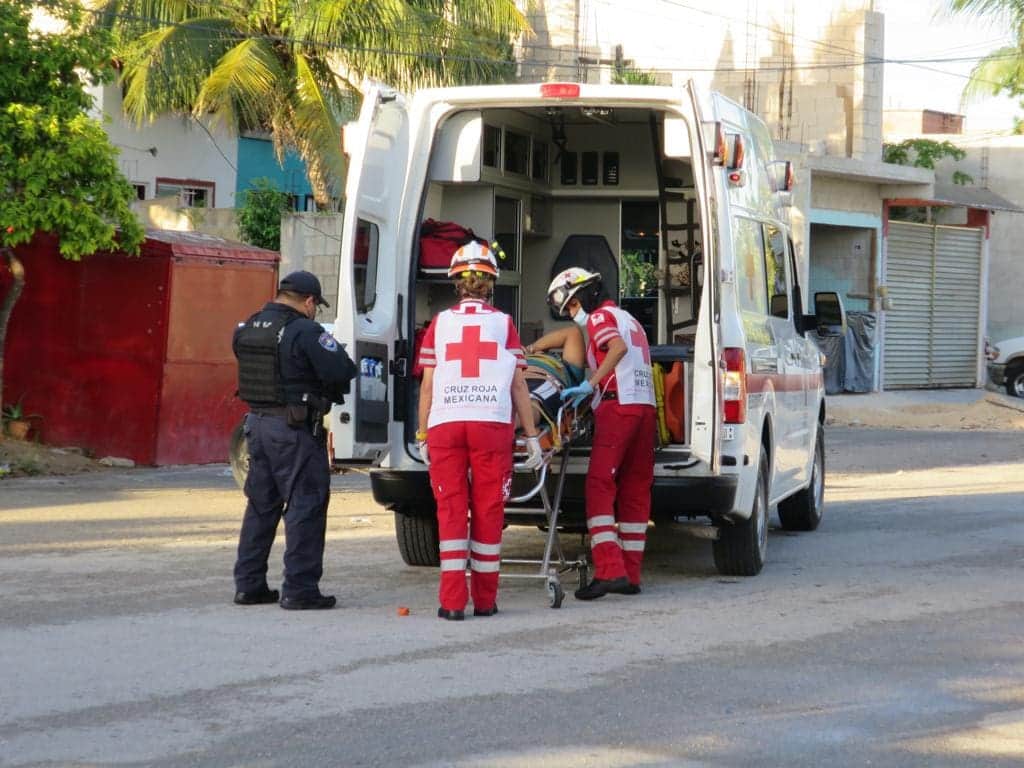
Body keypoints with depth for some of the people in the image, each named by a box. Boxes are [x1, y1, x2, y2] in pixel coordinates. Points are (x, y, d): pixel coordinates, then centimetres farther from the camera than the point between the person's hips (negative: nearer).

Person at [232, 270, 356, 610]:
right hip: (294, 429, -8)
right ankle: (299, 588, -2)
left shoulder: (247, 329, 8)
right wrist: (335, 349, 4)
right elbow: (340, 373, -18)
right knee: (306, 505, 0)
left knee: (261, 505, 16)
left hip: (257, 422, 8)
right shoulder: (305, 332, -16)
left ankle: (248, 584, 20)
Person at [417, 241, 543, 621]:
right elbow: (518, 385, 5)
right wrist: (531, 436, 8)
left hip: (444, 425, 1)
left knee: (451, 510, 3)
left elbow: (427, 384, 8)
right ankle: (485, 600, 12)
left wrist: (422, 436, 14)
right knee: (488, 511, 7)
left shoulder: (440, 323, 10)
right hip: (492, 424, -1)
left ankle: (453, 601, -4)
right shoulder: (503, 323, 8)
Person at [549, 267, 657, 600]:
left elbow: (619, 347, -17)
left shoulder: (600, 317, 2)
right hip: (646, 406, 9)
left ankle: (609, 570, -22)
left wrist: (589, 384, -22)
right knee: (635, 491, 9)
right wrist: (593, 389, 25)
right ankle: (630, 575, 9)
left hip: (618, 406, -9)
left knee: (599, 487, -11)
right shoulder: (629, 320, 29)